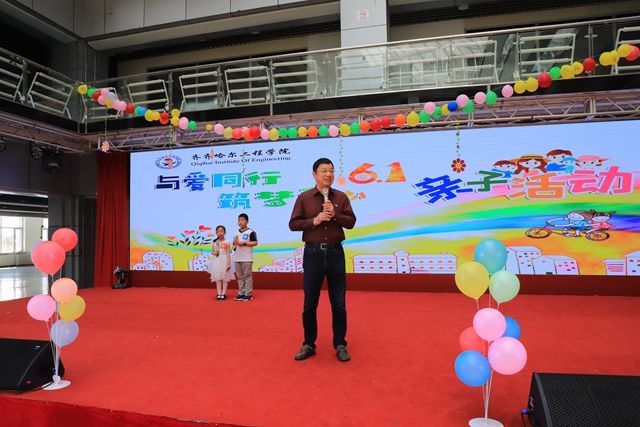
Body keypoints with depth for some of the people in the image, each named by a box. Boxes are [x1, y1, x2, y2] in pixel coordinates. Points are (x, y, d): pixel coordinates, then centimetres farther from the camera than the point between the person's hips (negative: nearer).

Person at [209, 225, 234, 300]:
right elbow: (212, 252, 14)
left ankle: (223, 294, 10)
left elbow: (228, 253, -6)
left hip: (224, 261, -3)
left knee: (225, 278, 2)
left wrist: (228, 263, -13)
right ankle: (219, 294, 13)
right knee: (218, 278, 6)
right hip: (217, 261, 3)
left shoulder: (226, 242, -4)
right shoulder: (214, 242, 5)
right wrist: (214, 253, -10)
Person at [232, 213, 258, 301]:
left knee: (247, 276, -2)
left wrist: (243, 243, -16)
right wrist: (235, 243, -4)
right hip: (237, 258, 6)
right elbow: (234, 243, 20)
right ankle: (241, 293, 18)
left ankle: (248, 294, 4)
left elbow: (255, 243, -11)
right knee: (240, 277, 11)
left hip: (247, 259, -6)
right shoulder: (236, 233, 13)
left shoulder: (250, 232, -5)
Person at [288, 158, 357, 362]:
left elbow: (351, 222, 2)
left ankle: (340, 345, 20)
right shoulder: (304, 198, 1)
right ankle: (308, 344, 22)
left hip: (335, 252, 1)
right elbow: (293, 224, -2)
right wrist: (314, 220, -15)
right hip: (313, 253, -1)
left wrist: (335, 215, -14)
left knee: (339, 303, 6)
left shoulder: (341, 197, 5)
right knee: (310, 303, 7)